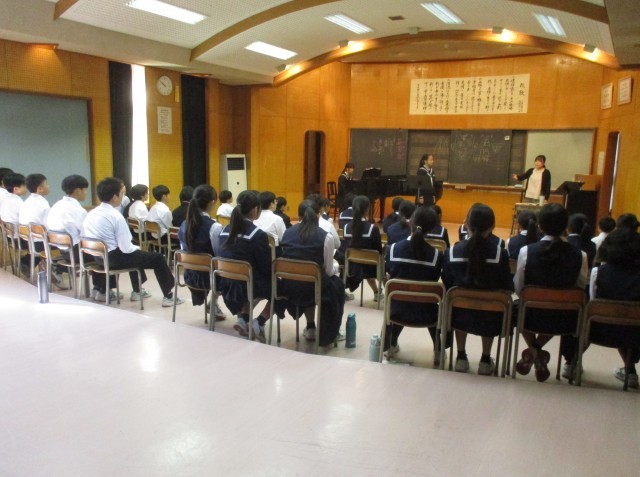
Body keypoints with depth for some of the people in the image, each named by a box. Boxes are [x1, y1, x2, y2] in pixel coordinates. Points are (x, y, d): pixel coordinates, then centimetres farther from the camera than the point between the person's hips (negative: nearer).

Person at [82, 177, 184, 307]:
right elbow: (126, 248, -21)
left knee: (135, 253, 34)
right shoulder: (116, 216, -20)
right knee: (158, 258, 4)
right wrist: (137, 248, 3)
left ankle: (137, 291, 42)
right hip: (113, 258, -9)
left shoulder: (91, 213, 3)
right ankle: (168, 296, 13)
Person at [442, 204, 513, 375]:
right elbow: (508, 288, -5)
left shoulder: (452, 251, -11)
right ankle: (485, 360, 37)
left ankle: (461, 357, 36)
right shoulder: (500, 253, -15)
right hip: (490, 319, 0)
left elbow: (446, 285, 0)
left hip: (460, 316, 1)